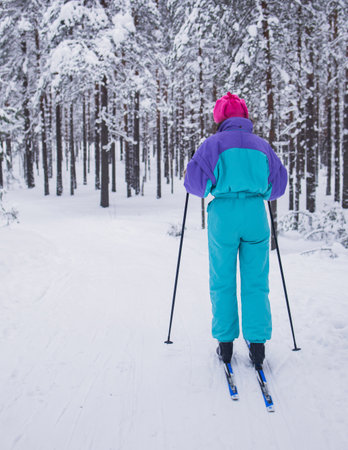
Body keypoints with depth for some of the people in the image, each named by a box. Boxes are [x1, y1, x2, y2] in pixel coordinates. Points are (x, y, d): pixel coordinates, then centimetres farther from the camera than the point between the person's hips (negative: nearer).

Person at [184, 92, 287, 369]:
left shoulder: (214, 143, 0)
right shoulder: (262, 145, 10)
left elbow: (196, 182, -5)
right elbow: (279, 184, 14)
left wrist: (206, 189, 17)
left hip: (223, 215, -2)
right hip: (255, 214, 2)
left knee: (222, 282, 9)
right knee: (256, 282, 8)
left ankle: (226, 345, 13)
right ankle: (257, 346, 8)